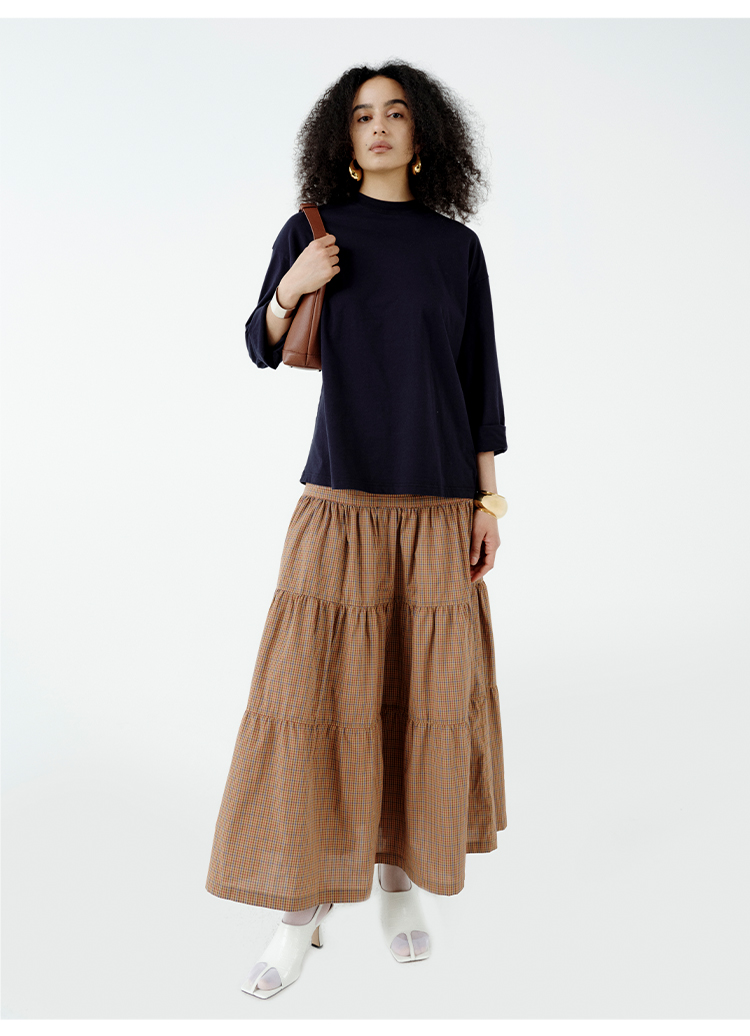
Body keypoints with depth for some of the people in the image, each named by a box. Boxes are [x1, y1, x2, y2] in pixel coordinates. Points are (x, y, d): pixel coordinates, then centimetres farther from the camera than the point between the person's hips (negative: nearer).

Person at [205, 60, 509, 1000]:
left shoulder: (458, 246, 9)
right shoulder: (314, 231, 4)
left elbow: (478, 378, 9)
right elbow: (263, 348, 10)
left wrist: (487, 502, 2)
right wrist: (290, 287, -11)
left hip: (439, 507, 2)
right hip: (341, 500, -2)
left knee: (426, 695, 5)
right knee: (315, 696, -5)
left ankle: (397, 874, 24)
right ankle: (301, 908, 8)